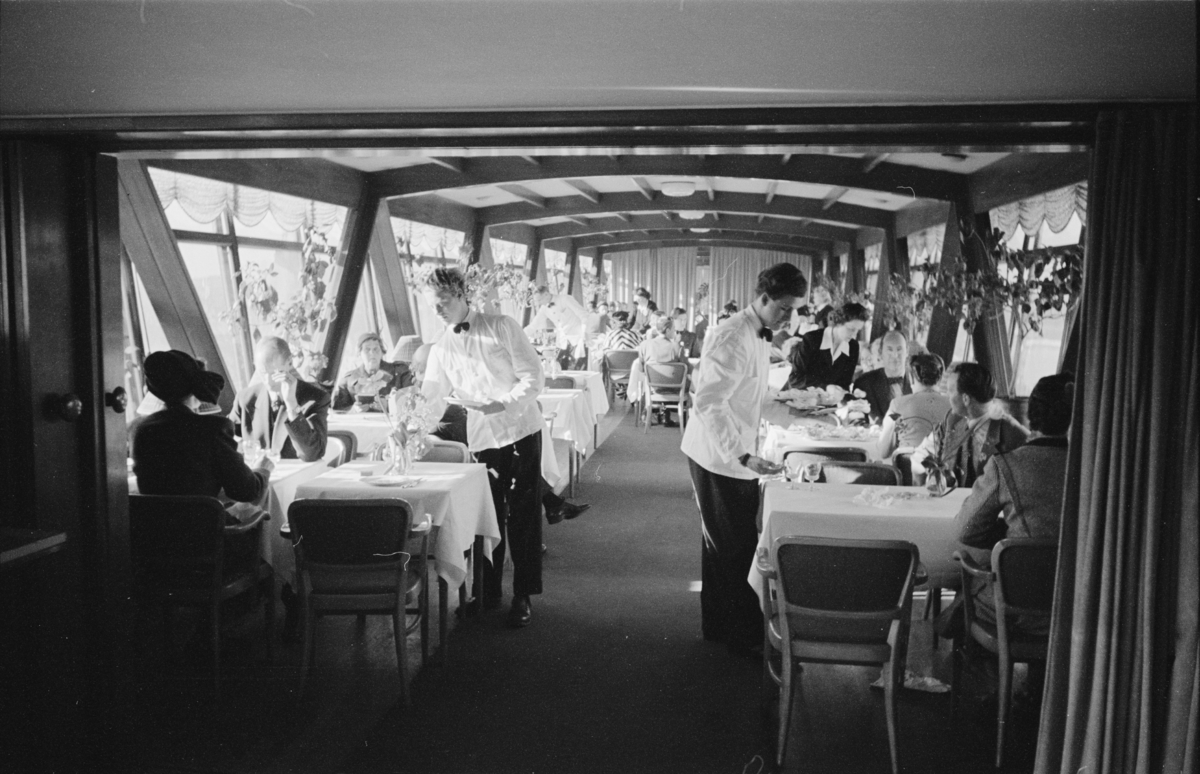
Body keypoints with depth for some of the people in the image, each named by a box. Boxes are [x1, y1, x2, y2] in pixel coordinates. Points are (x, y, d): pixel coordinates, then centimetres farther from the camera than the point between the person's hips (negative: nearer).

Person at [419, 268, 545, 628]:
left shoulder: (501, 327, -4)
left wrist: (502, 404, -21)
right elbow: (430, 401, 7)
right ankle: (488, 592, 22)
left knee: (523, 516, 1)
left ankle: (523, 595, 11)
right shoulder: (441, 349, 8)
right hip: (481, 439, 4)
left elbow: (534, 377, -8)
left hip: (521, 432, -3)